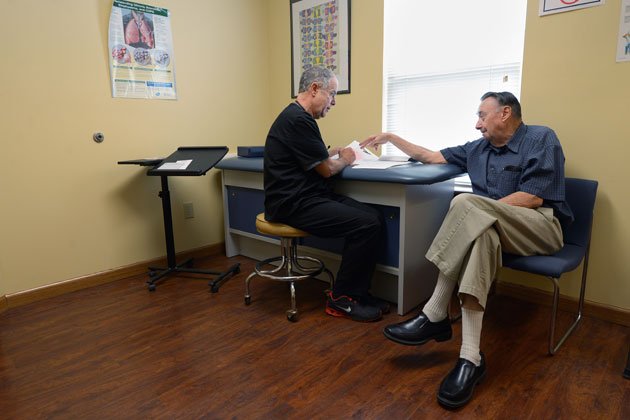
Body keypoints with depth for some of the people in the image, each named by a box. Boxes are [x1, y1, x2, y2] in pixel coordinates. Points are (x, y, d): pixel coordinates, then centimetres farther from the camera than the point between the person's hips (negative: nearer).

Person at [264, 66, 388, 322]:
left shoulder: (299, 117, 17)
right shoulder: (298, 120, -16)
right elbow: (327, 169, -12)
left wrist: (335, 153, 14)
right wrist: (344, 159, 7)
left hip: (306, 198, 10)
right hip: (294, 205, -10)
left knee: (374, 218, -5)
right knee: (367, 224, -20)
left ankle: (357, 292, 2)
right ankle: (341, 299, -4)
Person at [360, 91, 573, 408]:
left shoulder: (541, 139, 0)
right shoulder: (477, 149, 20)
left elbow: (534, 197, -13)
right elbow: (430, 156, 24)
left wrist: (477, 213, -15)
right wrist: (390, 137, 20)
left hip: (540, 227, -5)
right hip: (495, 228, 5)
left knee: (465, 204, -32)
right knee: (480, 235, -34)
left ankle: (435, 316, -32)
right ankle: (471, 357, -40)